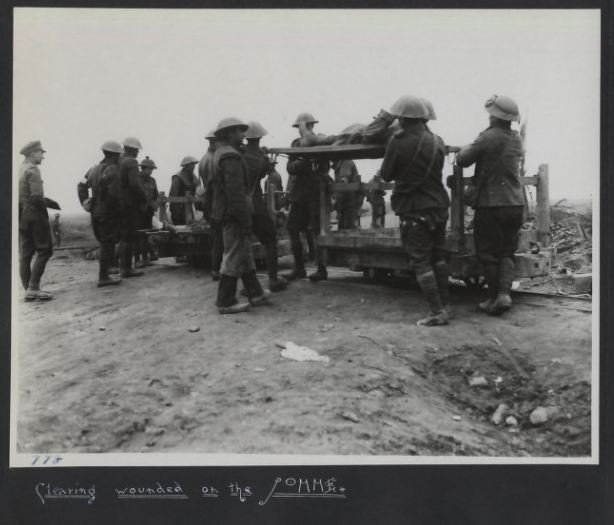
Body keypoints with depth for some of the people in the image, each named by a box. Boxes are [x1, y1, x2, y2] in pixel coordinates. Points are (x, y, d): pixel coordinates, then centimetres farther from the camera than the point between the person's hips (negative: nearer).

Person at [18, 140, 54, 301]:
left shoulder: (18, 170, 14)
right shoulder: (32, 169, -12)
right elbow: (37, 196, -22)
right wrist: (45, 213, -9)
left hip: (21, 217, 9)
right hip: (34, 215, -9)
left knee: (25, 254, 8)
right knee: (44, 250, -4)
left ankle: (28, 289, 12)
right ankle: (33, 288, -8)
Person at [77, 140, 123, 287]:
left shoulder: (94, 168, 13)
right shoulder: (113, 170, -15)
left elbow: (82, 185, 14)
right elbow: (114, 193, -23)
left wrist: (85, 203, 11)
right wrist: (118, 207, -8)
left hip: (96, 211, 9)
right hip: (108, 212, -9)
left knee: (105, 243, 17)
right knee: (108, 243, -3)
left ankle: (104, 274, 22)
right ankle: (103, 277, -2)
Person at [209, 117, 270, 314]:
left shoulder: (220, 154, 17)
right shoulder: (231, 156, -17)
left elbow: (214, 185, 24)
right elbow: (236, 192, -23)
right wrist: (245, 220, -22)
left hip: (225, 212, 11)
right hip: (233, 214, -11)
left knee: (245, 254, 16)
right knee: (234, 257, -4)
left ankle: (255, 294, 24)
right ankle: (225, 302, 4)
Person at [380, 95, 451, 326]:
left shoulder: (398, 142, -14)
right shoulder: (436, 141, 3)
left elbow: (386, 175, -5)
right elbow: (437, 171, 13)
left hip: (414, 210, -6)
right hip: (438, 206, 6)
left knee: (421, 262, 0)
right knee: (438, 257, 16)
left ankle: (437, 312, -2)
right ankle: (444, 306, 22)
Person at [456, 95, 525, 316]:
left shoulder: (488, 137, -12)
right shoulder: (516, 140, 10)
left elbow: (462, 160, -9)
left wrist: (464, 150, 12)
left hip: (491, 204, -6)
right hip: (516, 204, 6)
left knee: (488, 253, 6)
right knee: (507, 252, 13)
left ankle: (494, 298, 10)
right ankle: (504, 293, -1)